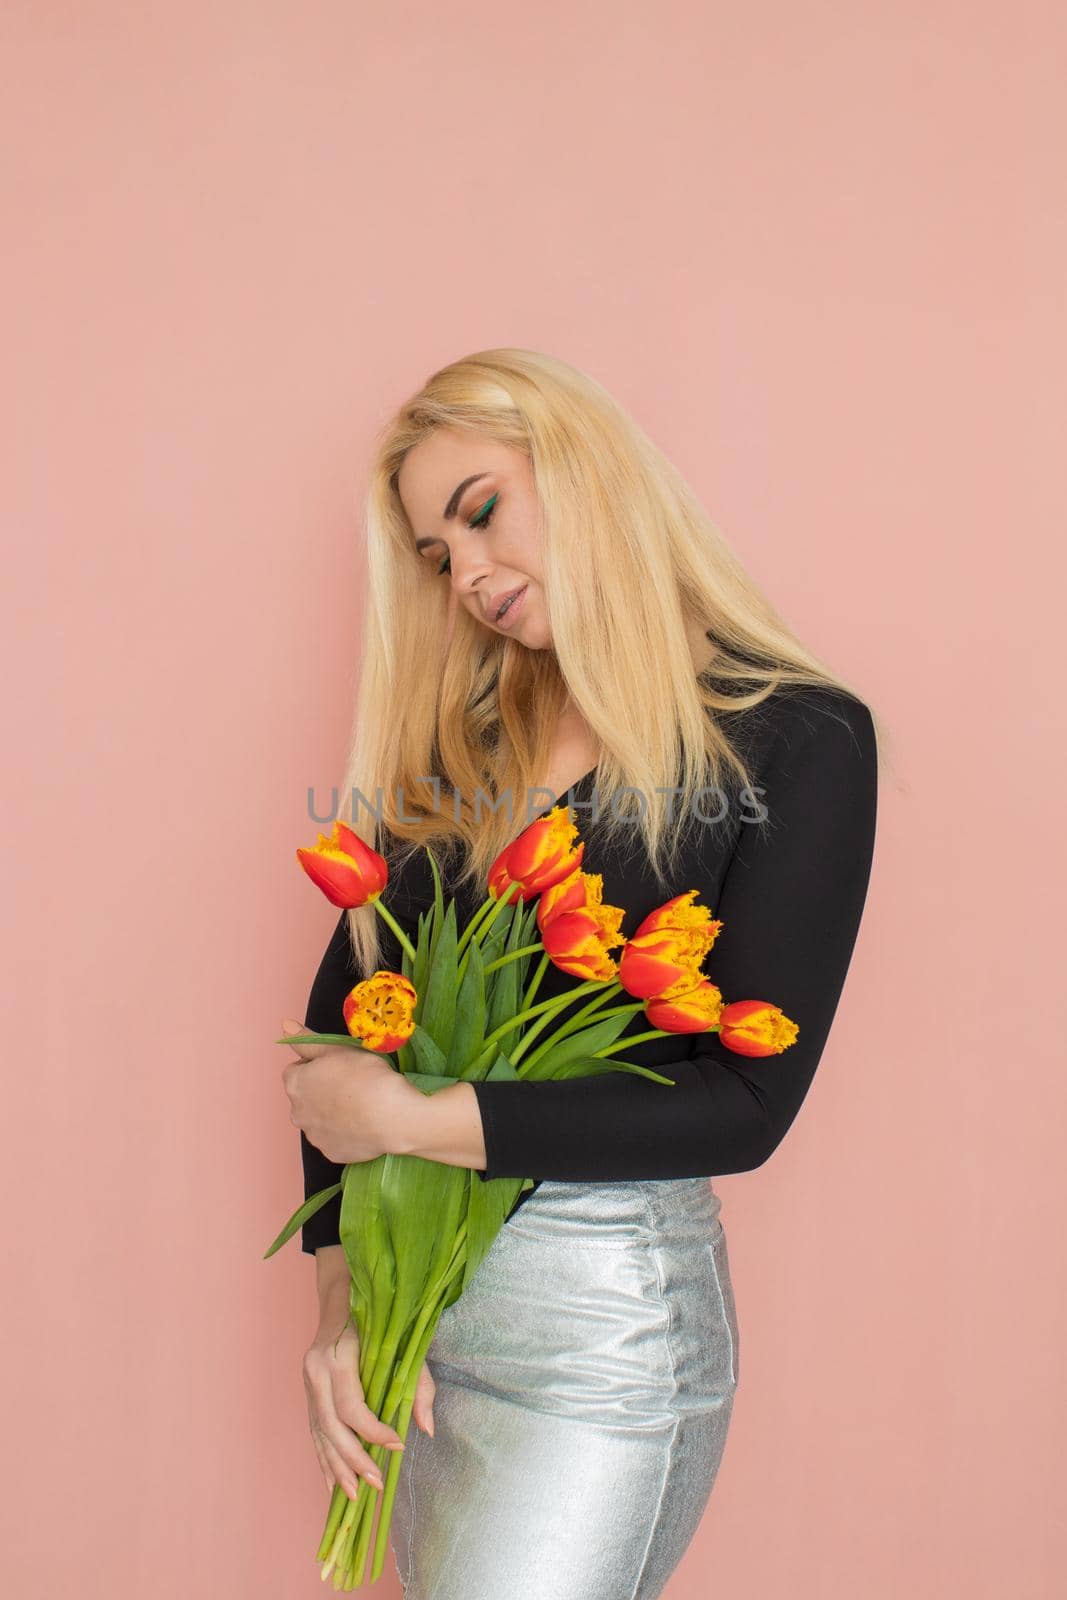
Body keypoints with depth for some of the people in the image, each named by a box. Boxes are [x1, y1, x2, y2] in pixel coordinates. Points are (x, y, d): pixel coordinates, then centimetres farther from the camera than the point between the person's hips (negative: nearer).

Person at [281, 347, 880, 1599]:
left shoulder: (797, 739, -7)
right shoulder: (459, 734, 8)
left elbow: (748, 1103, -13)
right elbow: (344, 1005, 5)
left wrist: (416, 1119, -15)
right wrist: (339, 1285, -6)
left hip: (606, 1317, -5)